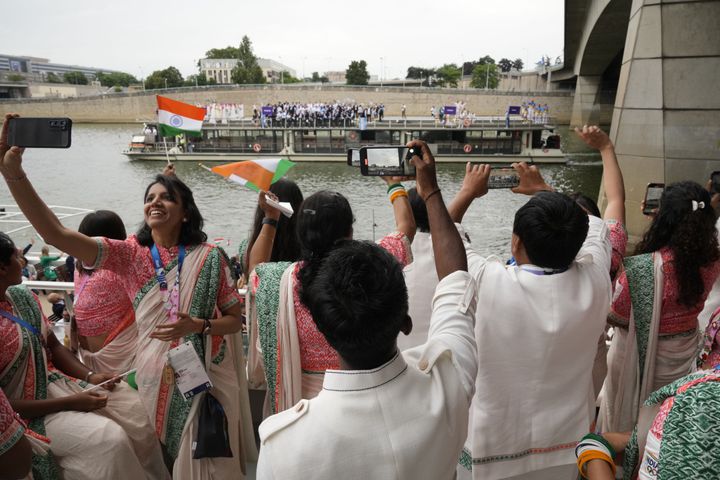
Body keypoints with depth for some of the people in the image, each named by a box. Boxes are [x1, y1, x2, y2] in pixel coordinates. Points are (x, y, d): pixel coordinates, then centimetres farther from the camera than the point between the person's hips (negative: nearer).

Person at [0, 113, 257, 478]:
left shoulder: (209, 257, -6)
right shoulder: (130, 254, -3)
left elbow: (235, 319, -2)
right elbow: (56, 234, -16)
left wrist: (197, 325, -22)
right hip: (156, 375, 2)